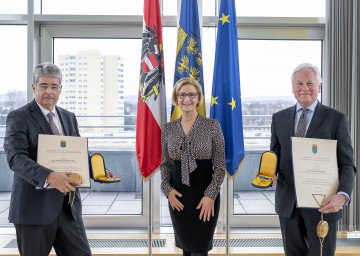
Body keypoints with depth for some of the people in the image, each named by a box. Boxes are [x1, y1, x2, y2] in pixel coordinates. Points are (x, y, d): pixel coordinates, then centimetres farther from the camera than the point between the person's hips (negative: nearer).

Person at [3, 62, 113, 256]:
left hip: (68, 206, 5)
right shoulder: (18, 117, -5)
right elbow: (16, 157, -19)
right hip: (34, 206, -5)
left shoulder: (69, 117, 14)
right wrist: (48, 176, -35)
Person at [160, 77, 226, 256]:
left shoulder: (212, 125, -6)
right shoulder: (168, 129, 4)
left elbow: (220, 166, -6)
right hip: (178, 196, 3)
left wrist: (211, 195, -14)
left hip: (205, 195, -3)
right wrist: (167, 189, -4)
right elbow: (165, 163, 11)